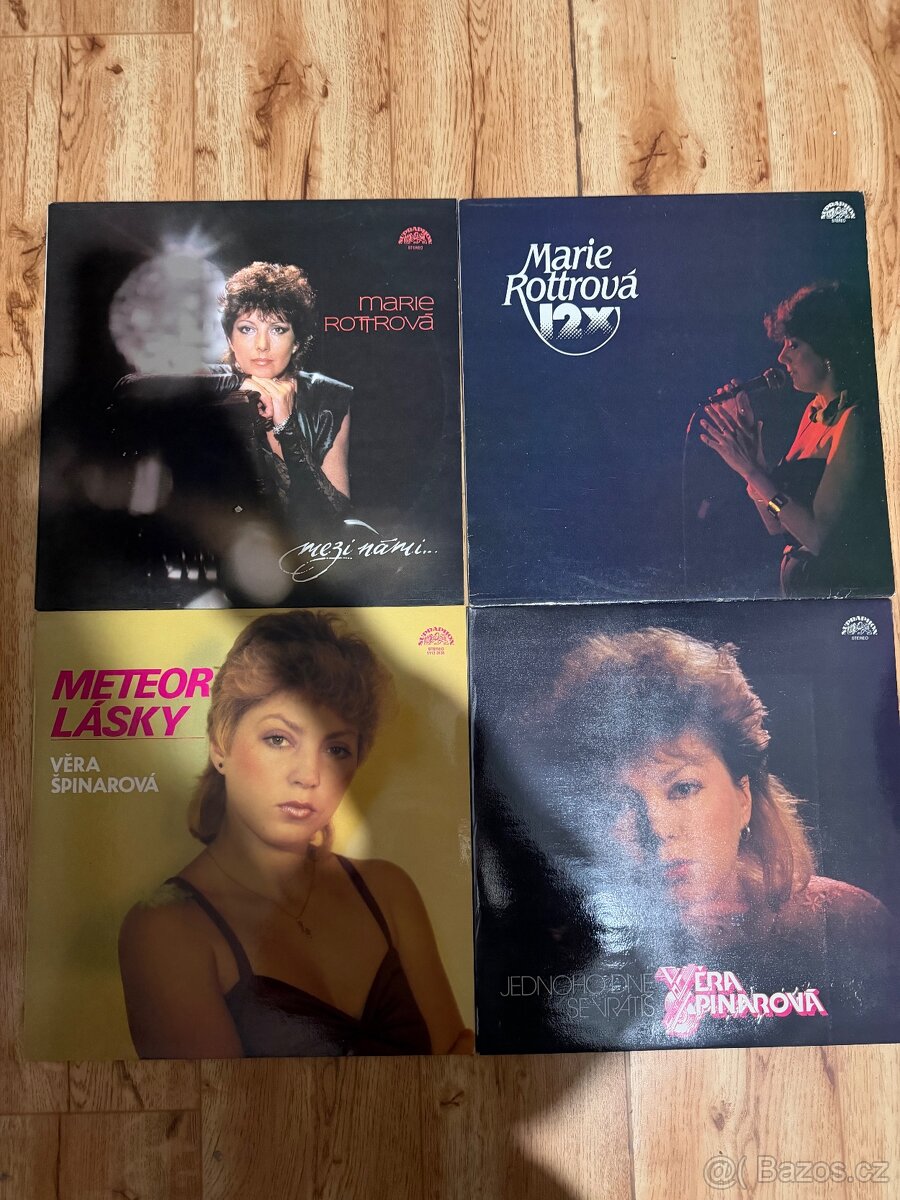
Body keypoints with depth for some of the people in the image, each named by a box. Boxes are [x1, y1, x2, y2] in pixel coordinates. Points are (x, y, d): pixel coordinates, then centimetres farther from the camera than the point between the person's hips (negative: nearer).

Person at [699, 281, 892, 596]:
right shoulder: (815, 411, 10)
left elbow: (821, 537, -19)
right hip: (800, 588, 7)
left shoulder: (855, 422, -14)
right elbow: (777, 525, 8)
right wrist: (749, 446, 0)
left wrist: (750, 468, -17)